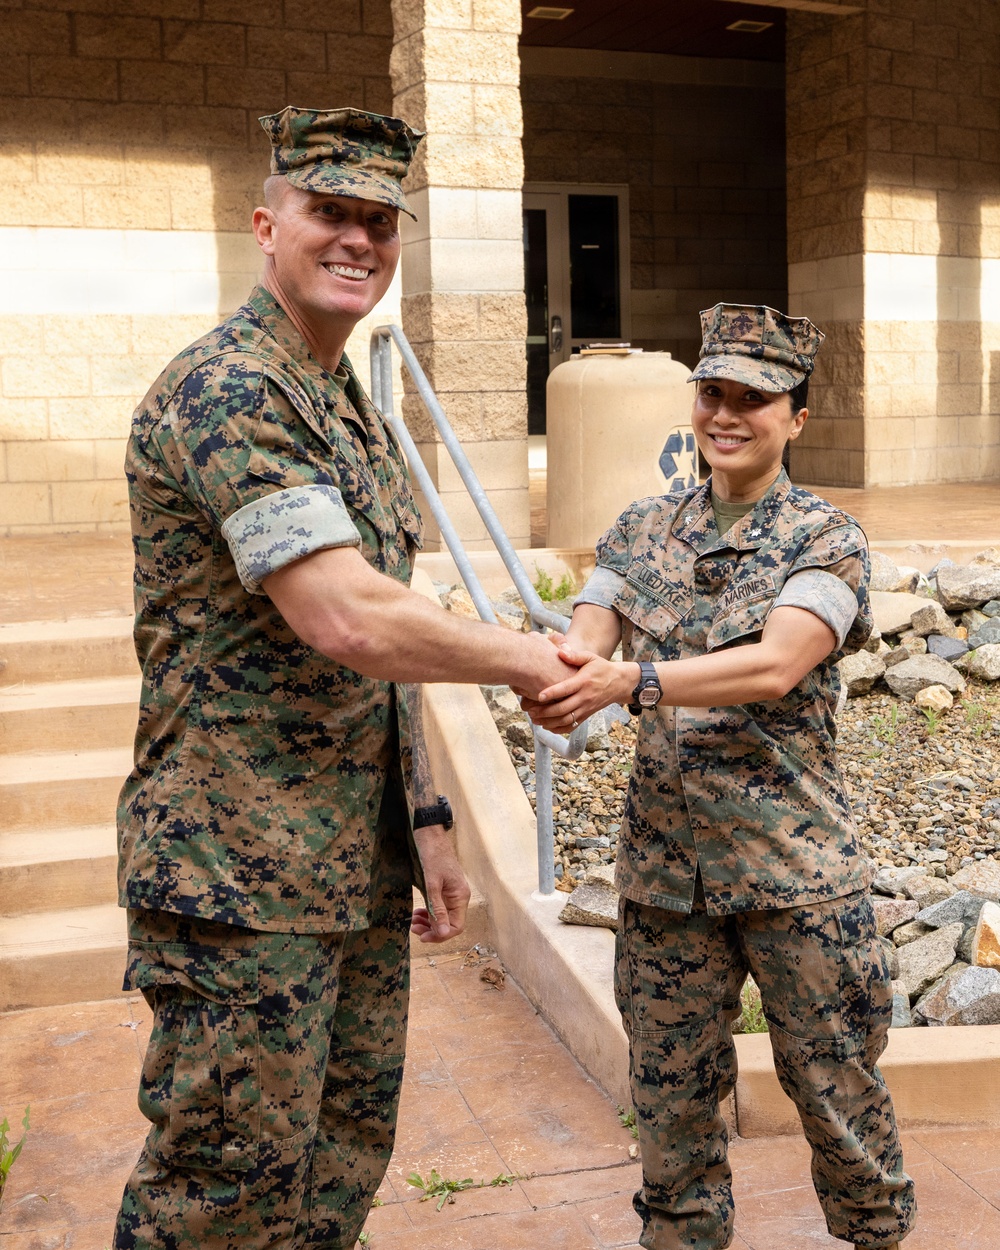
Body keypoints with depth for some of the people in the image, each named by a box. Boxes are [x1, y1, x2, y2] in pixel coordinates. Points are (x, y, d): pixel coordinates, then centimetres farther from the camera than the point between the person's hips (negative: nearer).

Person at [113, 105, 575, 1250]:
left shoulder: (356, 411, 15)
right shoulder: (223, 394, -16)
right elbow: (351, 622, -26)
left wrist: (424, 819, 15)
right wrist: (523, 658, -10)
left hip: (362, 865, 9)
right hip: (240, 872, -9)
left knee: (347, 1156, 18)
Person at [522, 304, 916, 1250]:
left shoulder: (827, 541, -5)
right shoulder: (641, 532, 7)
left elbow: (775, 667, -22)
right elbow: (582, 648, -5)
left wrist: (630, 681, -35)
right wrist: (563, 679, -29)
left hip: (795, 865, -3)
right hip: (663, 863, 3)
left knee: (837, 1090, 11)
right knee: (670, 1096, 13)